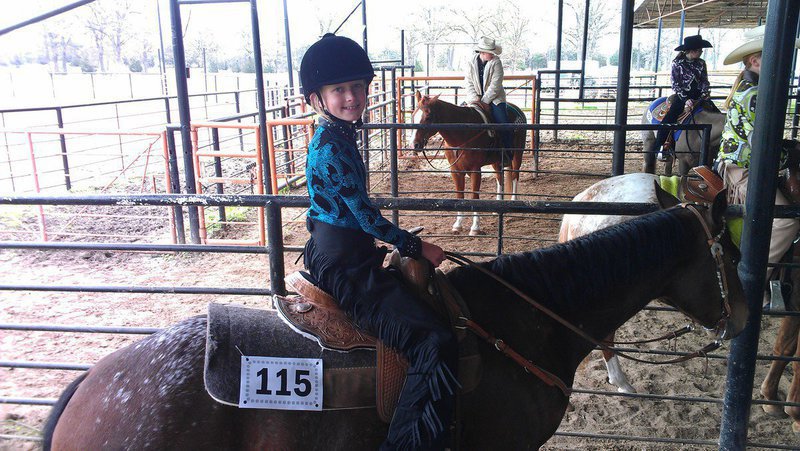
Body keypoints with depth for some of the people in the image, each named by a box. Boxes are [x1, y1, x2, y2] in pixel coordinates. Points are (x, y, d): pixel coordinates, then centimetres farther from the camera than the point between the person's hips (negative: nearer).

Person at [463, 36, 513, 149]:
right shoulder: (472, 62, 1)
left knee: (503, 122, -16)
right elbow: (468, 82, -1)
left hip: (494, 97, -3)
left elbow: (495, 85, -12)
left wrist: (485, 101, -17)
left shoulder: (496, 62, -7)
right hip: (476, 98, 3)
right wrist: (475, 99, -15)